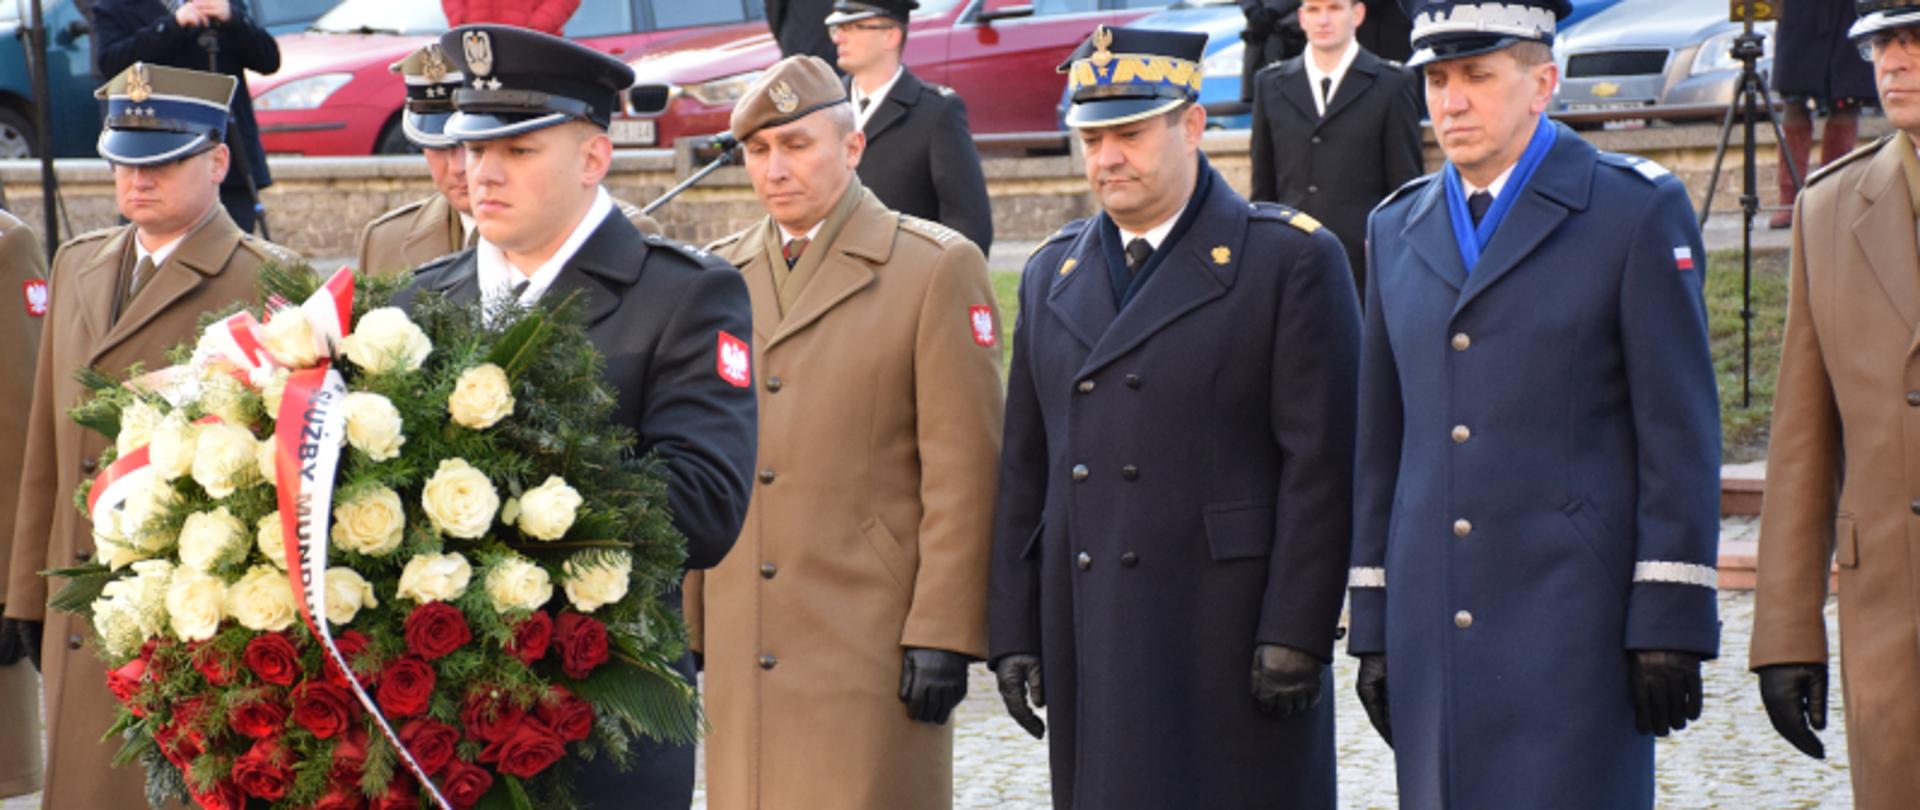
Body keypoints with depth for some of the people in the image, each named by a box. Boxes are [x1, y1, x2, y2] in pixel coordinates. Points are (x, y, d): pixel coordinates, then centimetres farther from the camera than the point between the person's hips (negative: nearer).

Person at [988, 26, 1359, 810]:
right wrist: (1013, 633, 9)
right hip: (1090, 643, 5)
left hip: (1229, 637, -5)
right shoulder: (1053, 273, 14)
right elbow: (1025, 468, 15)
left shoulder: (1290, 259, -2)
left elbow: (1320, 464, -7)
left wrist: (1295, 636, -13)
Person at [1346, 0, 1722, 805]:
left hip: (1575, 619, -5)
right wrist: (1373, 629, 13)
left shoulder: (1636, 209, -3)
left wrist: (1673, 624, -11)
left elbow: (1681, 435, -6)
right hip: (1433, 627, 5)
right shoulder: (1399, 229, 13)